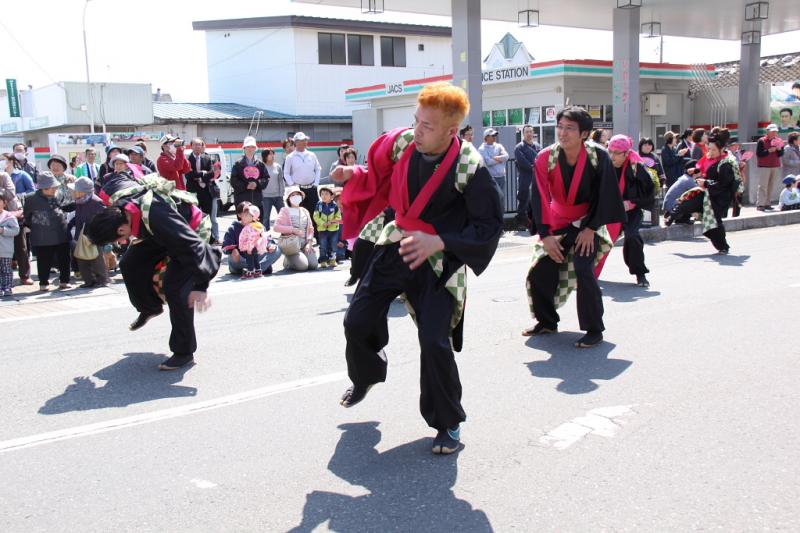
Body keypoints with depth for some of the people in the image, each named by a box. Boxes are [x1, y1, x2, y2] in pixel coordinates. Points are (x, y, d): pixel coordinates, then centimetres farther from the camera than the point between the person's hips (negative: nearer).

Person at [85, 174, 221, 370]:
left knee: (174, 287, -19)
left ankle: (184, 352, -9)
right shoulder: (116, 202, -19)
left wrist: (201, 286, -43)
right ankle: (150, 308, 28)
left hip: (192, 232, -8)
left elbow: (192, 247, -41)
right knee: (129, 264, 2)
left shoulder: (156, 218, -42)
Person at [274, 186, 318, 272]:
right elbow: (276, 227, -9)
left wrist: (309, 242, -2)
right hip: (291, 244, -5)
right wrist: (293, 230, -17)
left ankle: (300, 257, 15)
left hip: (304, 243, 5)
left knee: (314, 265, -16)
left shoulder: (305, 211, 17)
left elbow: (310, 229, 15)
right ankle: (287, 261, 9)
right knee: (303, 266, -24)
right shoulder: (285, 211, 2)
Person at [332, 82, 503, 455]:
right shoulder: (401, 143, -9)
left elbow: (490, 225, -16)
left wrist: (440, 242, -24)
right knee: (358, 321, 7)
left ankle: (447, 423, 11)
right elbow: (378, 177, 11)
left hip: (438, 260, -5)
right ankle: (365, 377, 42)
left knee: (435, 342, -12)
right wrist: (352, 175, -10)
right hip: (396, 245, 5)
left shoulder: (470, 168, -22)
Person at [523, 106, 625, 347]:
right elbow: (540, 199, -12)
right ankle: (547, 322, 24)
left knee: (583, 271, -22)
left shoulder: (599, 157, -18)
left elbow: (605, 196, -11)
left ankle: (594, 330, -6)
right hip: (557, 224, 3)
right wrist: (545, 235, -16)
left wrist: (591, 228, -14)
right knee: (539, 273, -1)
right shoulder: (545, 158, -14)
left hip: (588, 224, -3)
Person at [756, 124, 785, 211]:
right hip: (764, 166, -5)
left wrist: (779, 149, -11)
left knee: (772, 186, 5)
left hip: (776, 166, 5)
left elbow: (781, 155, 9)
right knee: (763, 186, -8)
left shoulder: (779, 141, 12)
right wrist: (769, 150, -19)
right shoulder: (762, 141, -4)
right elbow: (758, 154, -10)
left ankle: (767, 204, 10)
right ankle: (760, 204, -9)